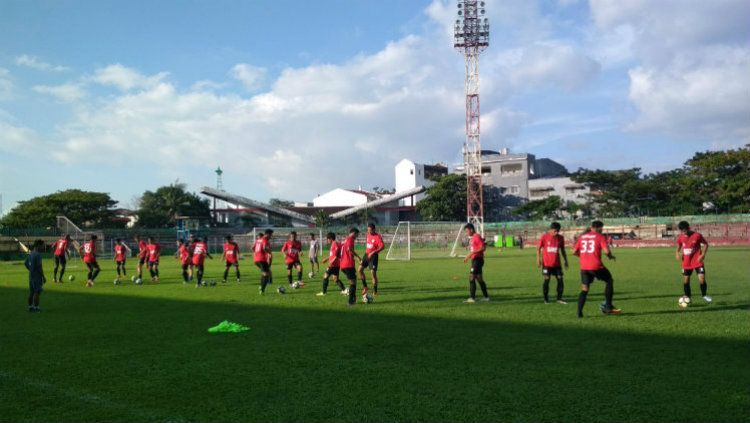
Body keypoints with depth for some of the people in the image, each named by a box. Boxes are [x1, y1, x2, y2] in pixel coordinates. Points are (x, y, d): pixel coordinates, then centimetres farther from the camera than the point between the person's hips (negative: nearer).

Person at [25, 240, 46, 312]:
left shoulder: (30, 254, 10)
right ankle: (36, 308, -1)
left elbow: (25, 263, 19)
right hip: (37, 276, -9)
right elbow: (39, 267, -21)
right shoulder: (38, 255, -18)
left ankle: (30, 307, 20)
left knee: (31, 292, 14)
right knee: (37, 292, -3)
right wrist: (43, 277, -15)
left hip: (31, 276, 9)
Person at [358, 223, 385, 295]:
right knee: (359, 270, 0)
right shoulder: (368, 235, 8)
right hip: (367, 254, 7)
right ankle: (365, 286, 15)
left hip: (373, 256, -7)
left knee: (373, 272, -10)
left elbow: (382, 246, -25)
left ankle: (375, 291, 2)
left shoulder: (377, 237, -15)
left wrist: (373, 252, -28)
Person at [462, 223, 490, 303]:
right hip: (475, 260, 10)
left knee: (472, 278, -11)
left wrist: (472, 252, -24)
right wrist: (468, 257, 16)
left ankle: (472, 298, -11)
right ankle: (486, 296, 20)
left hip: (477, 260, -10)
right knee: (479, 278, 13)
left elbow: (483, 248, -22)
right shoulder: (472, 238, 17)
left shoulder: (477, 236, -14)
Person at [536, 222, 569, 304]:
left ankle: (559, 298, 9)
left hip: (557, 263, 3)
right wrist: (538, 259, -9)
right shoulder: (544, 237, -7)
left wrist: (565, 260, 13)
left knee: (560, 279, -1)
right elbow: (538, 248, -2)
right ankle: (546, 299, 9)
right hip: (546, 263, -3)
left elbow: (562, 250, 14)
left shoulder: (560, 238, 3)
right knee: (546, 279, -2)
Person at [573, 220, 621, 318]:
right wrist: (610, 256, 8)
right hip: (596, 266, -4)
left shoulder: (582, 237, 13)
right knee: (609, 281, 18)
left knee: (584, 289, 11)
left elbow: (574, 251, 11)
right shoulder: (601, 237, -1)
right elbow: (606, 251, -13)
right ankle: (608, 307, 17)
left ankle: (579, 312, 1)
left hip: (584, 267, 4)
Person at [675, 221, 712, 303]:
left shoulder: (697, 235, -13)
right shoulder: (680, 237, -3)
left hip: (697, 262, -3)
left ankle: (704, 295, 13)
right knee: (686, 280, 7)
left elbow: (705, 244, -2)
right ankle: (687, 297, 22)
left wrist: (703, 254, -14)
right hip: (686, 263, 4)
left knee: (702, 279, -10)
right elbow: (679, 246, 14)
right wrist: (677, 253, -6)